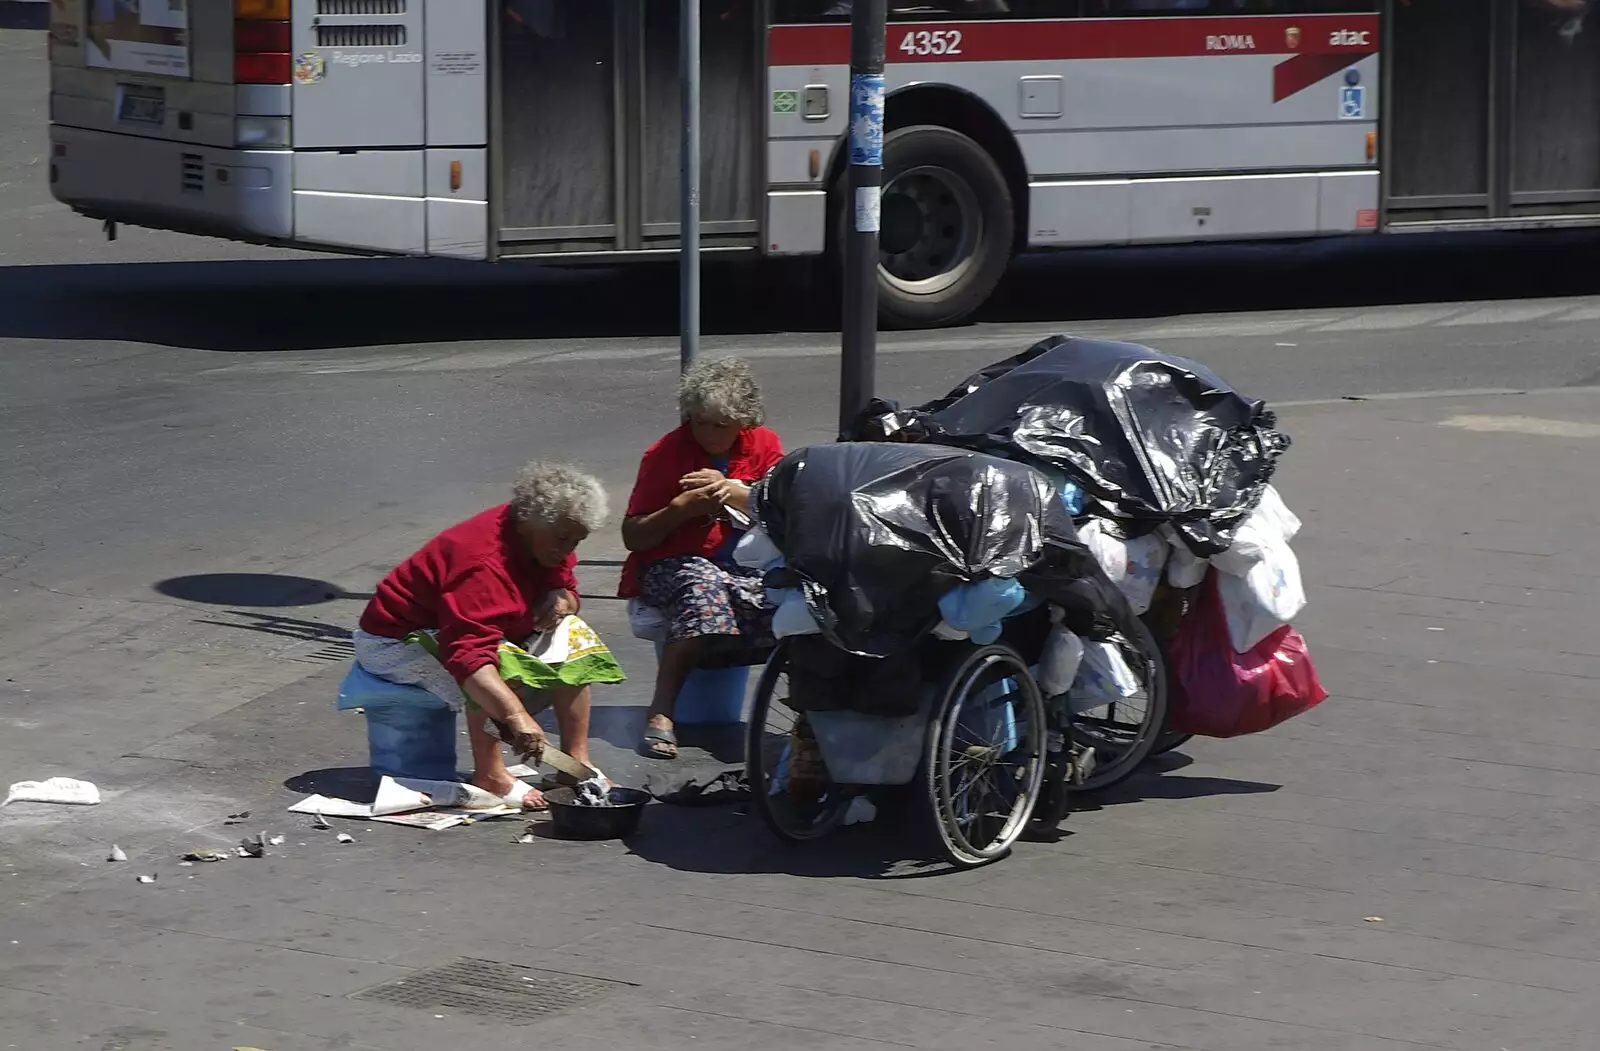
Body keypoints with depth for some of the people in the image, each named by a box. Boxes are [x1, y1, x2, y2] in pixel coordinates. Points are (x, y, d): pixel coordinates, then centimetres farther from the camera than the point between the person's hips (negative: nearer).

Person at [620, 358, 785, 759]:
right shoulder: (667, 453, 1)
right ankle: (660, 714, -39)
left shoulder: (764, 445, 9)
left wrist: (732, 491, -16)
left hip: (749, 567, 3)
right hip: (674, 565, -3)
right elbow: (633, 536, 0)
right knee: (704, 587, -40)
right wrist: (682, 508, -16)